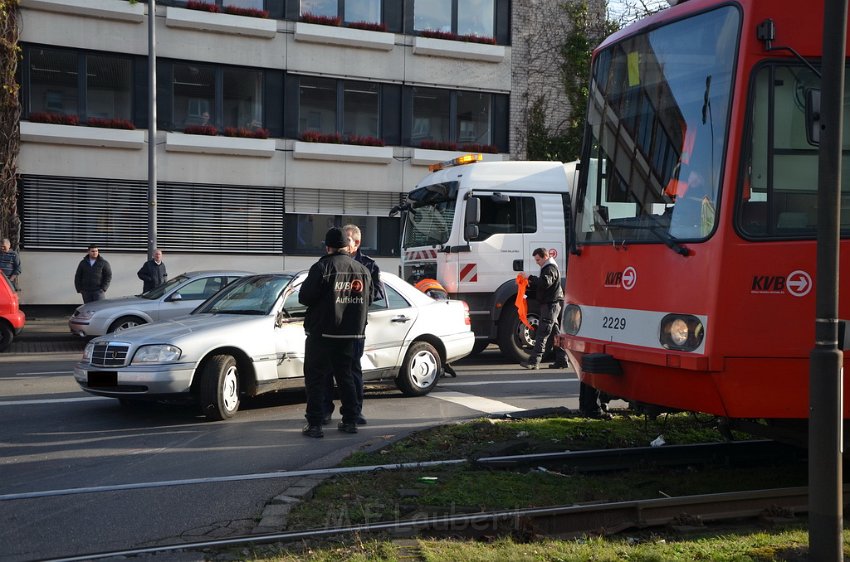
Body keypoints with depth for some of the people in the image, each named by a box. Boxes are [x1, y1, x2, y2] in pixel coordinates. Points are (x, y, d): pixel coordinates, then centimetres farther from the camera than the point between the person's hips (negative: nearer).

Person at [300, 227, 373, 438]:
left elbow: (304, 297, -12)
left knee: (315, 377, 2)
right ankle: (350, 421, 17)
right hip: (349, 333, 6)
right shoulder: (363, 270, 5)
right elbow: (368, 300, 14)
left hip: (321, 333, -5)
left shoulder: (322, 267, -14)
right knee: (345, 375, 17)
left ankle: (314, 424, -1)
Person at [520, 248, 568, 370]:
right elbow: (541, 285, 23)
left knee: (542, 334, -12)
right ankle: (561, 359, 16)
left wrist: (531, 278, -21)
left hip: (551, 304, -11)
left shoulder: (550, 268, -12)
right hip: (550, 304, 11)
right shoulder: (547, 268, 21)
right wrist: (531, 283, 5)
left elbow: (545, 282, -29)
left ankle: (534, 361, -15)